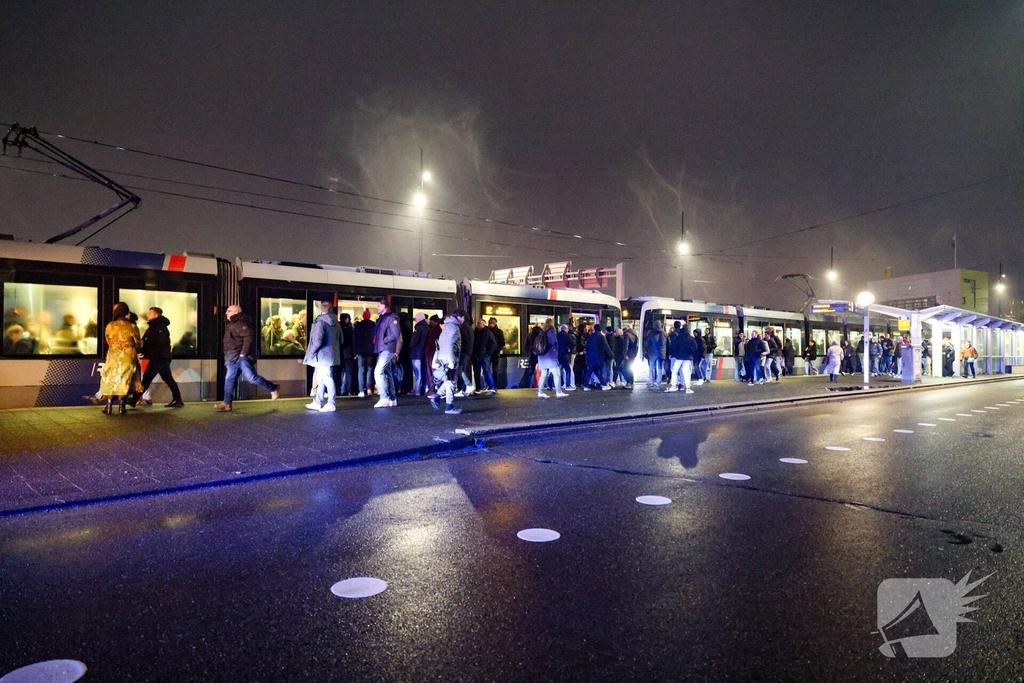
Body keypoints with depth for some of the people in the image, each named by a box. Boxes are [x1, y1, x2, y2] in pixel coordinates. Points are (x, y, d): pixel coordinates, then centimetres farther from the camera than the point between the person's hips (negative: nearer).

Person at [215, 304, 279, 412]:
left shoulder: (240, 324, -14)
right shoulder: (231, 325, 19)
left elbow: (249, 337, -26)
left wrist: (243, 353, -24)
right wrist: (228, 358, 19)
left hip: (242, 357, -10)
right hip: (233, 358, 10)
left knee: (251, 377, -12)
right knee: (229, 379, 5)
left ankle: (273, 388, 5)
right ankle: (226, 404, 6)